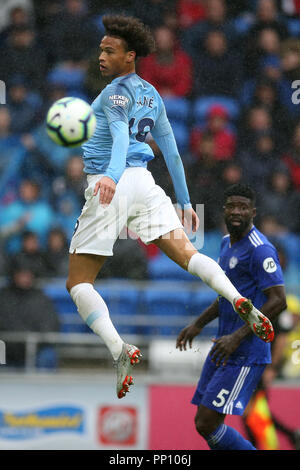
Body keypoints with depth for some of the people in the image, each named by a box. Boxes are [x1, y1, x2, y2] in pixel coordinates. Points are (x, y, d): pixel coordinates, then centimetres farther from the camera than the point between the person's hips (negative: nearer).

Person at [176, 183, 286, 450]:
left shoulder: (260, 249, -16)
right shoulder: (228, 243, 15)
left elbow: (278, 301, -22)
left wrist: (237, 337, -25)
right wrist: (198, 325, 26)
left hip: (246, 355, -10)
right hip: (224, 348, 10)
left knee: (207, 425, -14)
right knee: (204, 423, 10)